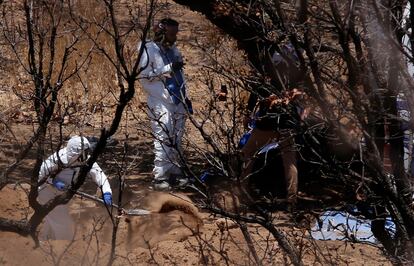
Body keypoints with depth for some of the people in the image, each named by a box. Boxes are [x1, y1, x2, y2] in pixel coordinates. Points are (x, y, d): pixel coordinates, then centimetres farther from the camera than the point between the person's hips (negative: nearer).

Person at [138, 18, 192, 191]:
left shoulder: (173, 50, 15)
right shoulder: (149, 49, -7)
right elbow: (144, 75, -14)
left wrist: (185, 98, 21)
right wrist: (168, 68, -19)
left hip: (177, 101, 7)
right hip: (160, 102, -7)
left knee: (177, 139, 9)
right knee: (163, 139, -10)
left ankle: (175, 173, 16)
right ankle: (160, 177, -8)